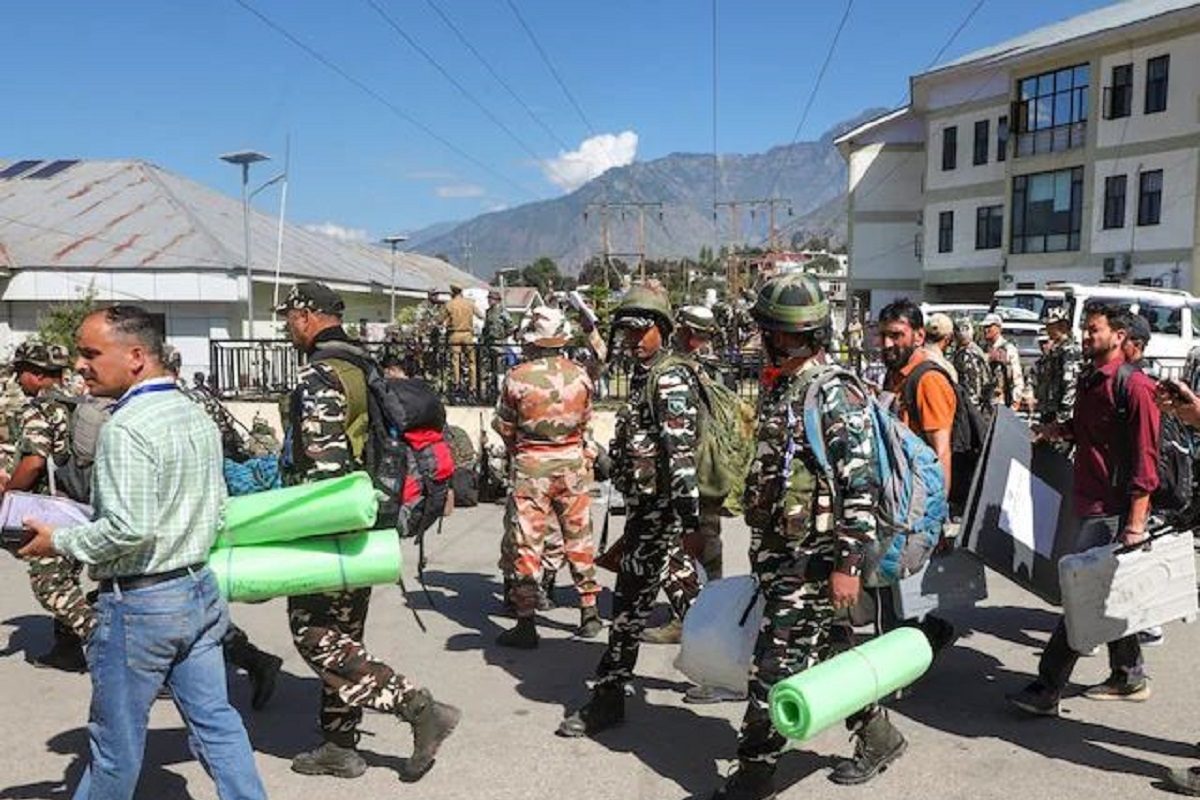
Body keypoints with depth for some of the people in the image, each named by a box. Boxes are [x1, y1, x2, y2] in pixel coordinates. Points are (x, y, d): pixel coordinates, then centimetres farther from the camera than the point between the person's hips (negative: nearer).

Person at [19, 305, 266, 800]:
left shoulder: (126, 427, -19)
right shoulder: (197, 415, 8)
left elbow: (128, 527, -24)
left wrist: (61, 542, -10)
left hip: (140, 601, -8)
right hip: (200, 589, 8)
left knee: (116, 738, 12)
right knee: (214, 720, 12)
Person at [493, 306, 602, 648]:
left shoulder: (517, 378, -14)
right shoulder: (579, 375, -4)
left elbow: (504, 427, -3)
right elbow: (585, 421, 8)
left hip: (531, 466, -3)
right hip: (573, 462, 4)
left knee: (524, 542, 4)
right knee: (579, 537, 15)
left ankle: (526, 622, 6)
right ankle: (589, 612, 23)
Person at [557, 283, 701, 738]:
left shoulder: (669, 380, -14)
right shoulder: (644, 376, 16)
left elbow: (681, 452, -22)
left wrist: (686, 516, -26)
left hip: (658, 509, -10)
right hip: (646, 505, 10)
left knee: (630, 603, -4)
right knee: (682, 589, 20)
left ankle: (608, 698, 4)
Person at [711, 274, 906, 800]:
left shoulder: (835, 396, -16)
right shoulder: (782, 389, 12)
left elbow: (860, 487, -21)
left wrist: (848, 564, -22)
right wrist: (763, 549, 24)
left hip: (811, 560, -9)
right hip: (781, 556, 9)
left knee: (774, 669, -3)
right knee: (825, 654, 18)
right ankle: (878, 736, 36)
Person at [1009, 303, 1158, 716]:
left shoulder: (1134, 385, -14)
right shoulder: (1088, 381, 14)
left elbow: (1146, 457, -17)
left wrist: (1136, 522, -21)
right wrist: (1062, 430, 8)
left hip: (1112, 511, -9)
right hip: (1091, 505, 9)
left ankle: (1047, 691, -4)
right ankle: (1129, 678, 31)